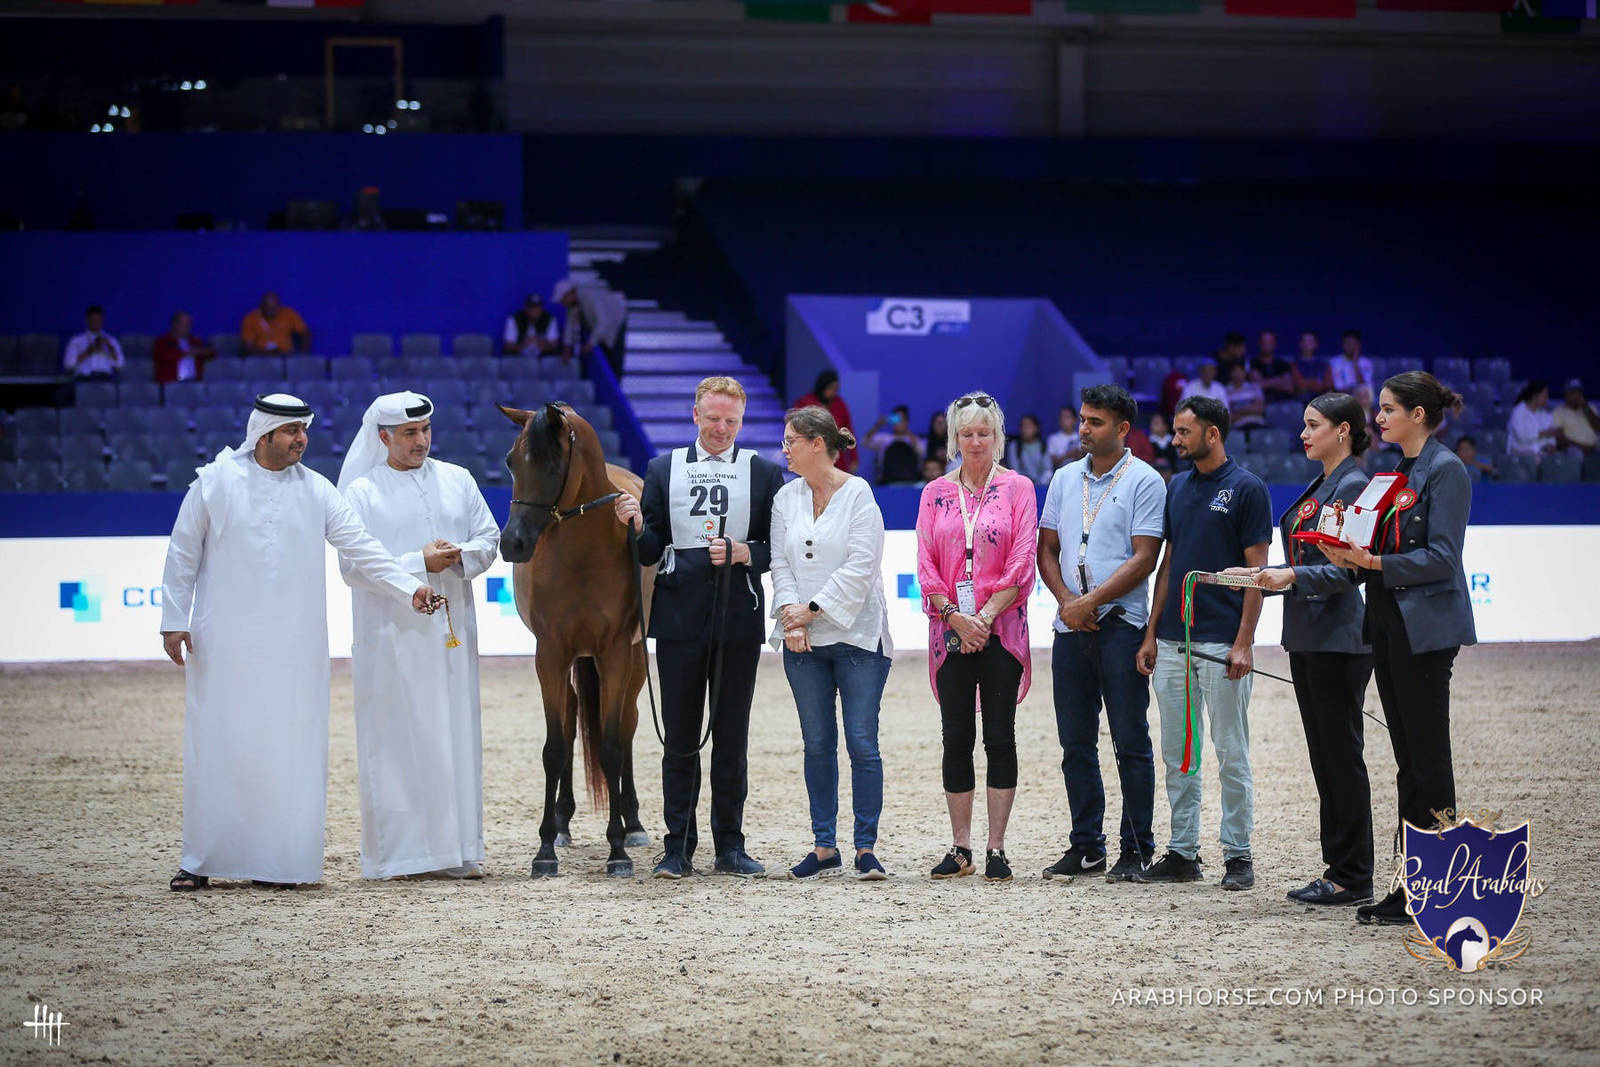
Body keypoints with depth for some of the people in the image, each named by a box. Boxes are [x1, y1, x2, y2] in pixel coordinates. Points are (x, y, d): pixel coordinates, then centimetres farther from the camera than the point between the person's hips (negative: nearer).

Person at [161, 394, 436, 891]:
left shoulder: (316, 491, 5)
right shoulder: (214, 482, 0)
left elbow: (361, 547, 1)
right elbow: (183, 555, 4)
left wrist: (410, 588, -10)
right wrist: (174, 621, 0)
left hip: (293, 648, 2)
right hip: (224, 643, -2)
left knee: (289, 752, 0)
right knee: (217, 747, 1)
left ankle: (280, 860, 6)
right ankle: (201, 861, 9)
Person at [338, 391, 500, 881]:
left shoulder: (457, 481, 11)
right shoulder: (362, 491, -1)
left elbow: (489, 539, 11)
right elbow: (353, 567, -8)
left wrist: (462, 557, -11)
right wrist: (420, 564, -15)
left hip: (452, 630, 4)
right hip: (390, 634, -4)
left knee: (455, 734, 3)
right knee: (394, 739, -3)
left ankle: (457, 849, 7)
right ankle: (394, 852, 0)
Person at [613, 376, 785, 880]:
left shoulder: (765, 473, 5)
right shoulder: (663, 470, 8)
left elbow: (778, 550, 3)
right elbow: (650, 551, 6)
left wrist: (742, 552, -15)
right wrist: (635, 525, -15)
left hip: (738, 621, 0)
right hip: (680, 619, 0)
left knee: (732, 739, 5)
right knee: (679, 738, 3)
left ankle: (730, 846, 11)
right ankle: (678, 847, 7)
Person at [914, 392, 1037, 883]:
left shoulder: (1017, 489, 2)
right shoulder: (936, 493, 9)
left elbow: (1021, 565, -4)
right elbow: (926, 565, 5)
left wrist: (984, 618, -11)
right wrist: (955, 617, -9)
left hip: (1000, 630, -2)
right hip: (950, 632, 2)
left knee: (999, 737, -2)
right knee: (956, 738, 3)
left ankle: (996, 850, 1)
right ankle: (960, 848, 8)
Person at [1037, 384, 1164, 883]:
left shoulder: (1144, 481, -4)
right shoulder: (1065, 478, 13)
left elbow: (1144, 559, -10)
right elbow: (1047, 548, 14)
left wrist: (1090, 601, -15)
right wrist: (1064, 600, -4)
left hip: (1121, 623, -5)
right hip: (1071, 627, 6)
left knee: (1130, 742, -3)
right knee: (1076, 743, 8)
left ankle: (1136, 849, 2)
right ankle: (1086, 846, 15)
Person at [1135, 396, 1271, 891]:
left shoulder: (1247, 489, -6)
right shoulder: (1177, 488, 13)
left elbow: (1256, 571, -8)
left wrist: (1244, 643, -15)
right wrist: (1151, 635, 10)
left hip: (1222, 642, -7)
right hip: (1173, 641, 7)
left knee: (1231, 753, -2)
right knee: (1178, 754, 8)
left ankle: (1238, 855, 4)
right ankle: (1182, 852, 14)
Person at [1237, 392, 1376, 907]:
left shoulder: (1353, 487, -12)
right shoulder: (1319, 487, 17)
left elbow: (1348, 568, -19)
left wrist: (1293, 577, -29)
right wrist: (1258, 575, 14)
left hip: (1339, 638, -10)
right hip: (1309, 635, 10)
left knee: (1341, 753, -6)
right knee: (1324, 755, 10)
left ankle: (1352, 878, -2)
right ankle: (1337, 868, 15)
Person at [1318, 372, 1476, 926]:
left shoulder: (1445, 471, -10)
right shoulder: (1397, 472, 17)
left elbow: (1441, 558, -16)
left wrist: (1376, 563, -22)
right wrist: (1352, 558, 0)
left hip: (1425, 626, -9)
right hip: (1389, 625, 9)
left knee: (1427, 756, -6)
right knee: (1408, 758, 10)